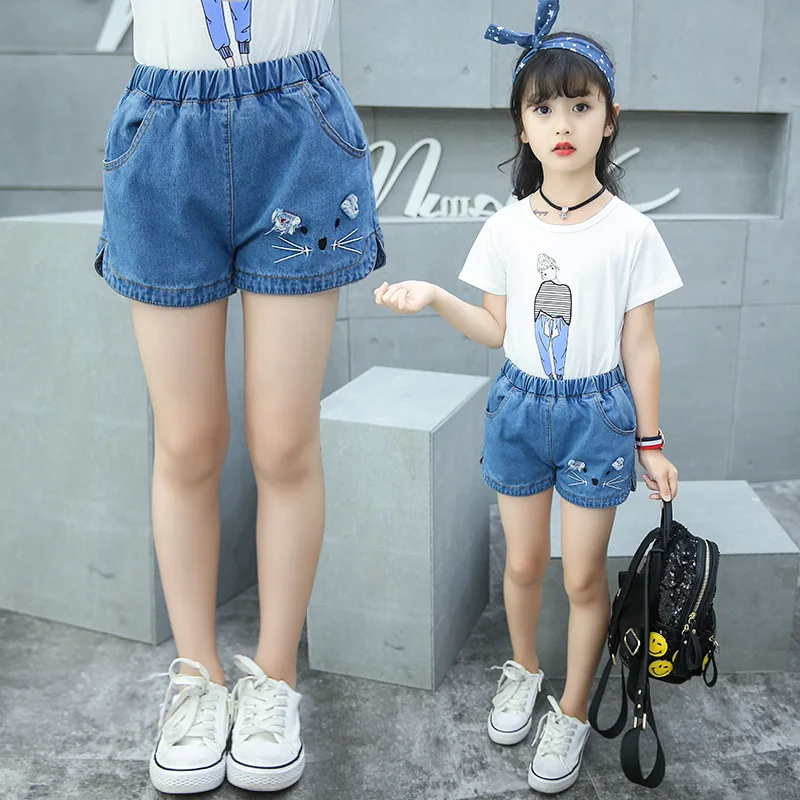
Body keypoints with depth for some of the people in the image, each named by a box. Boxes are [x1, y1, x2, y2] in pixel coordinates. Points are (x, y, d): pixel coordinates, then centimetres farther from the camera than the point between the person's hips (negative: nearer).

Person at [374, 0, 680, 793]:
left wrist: (651, 444, 0)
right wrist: (434, 297, -11)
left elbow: (639, 348, -4)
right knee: (523, 562, 15)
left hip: (596, 412, -2)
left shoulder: (630, 230, -9)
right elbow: (498, 329, 5)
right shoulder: (506, 227, -3)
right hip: (519, 406, 2)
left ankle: (572, 712, 28)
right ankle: (522, 670, 42)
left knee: (582, 576, 7)